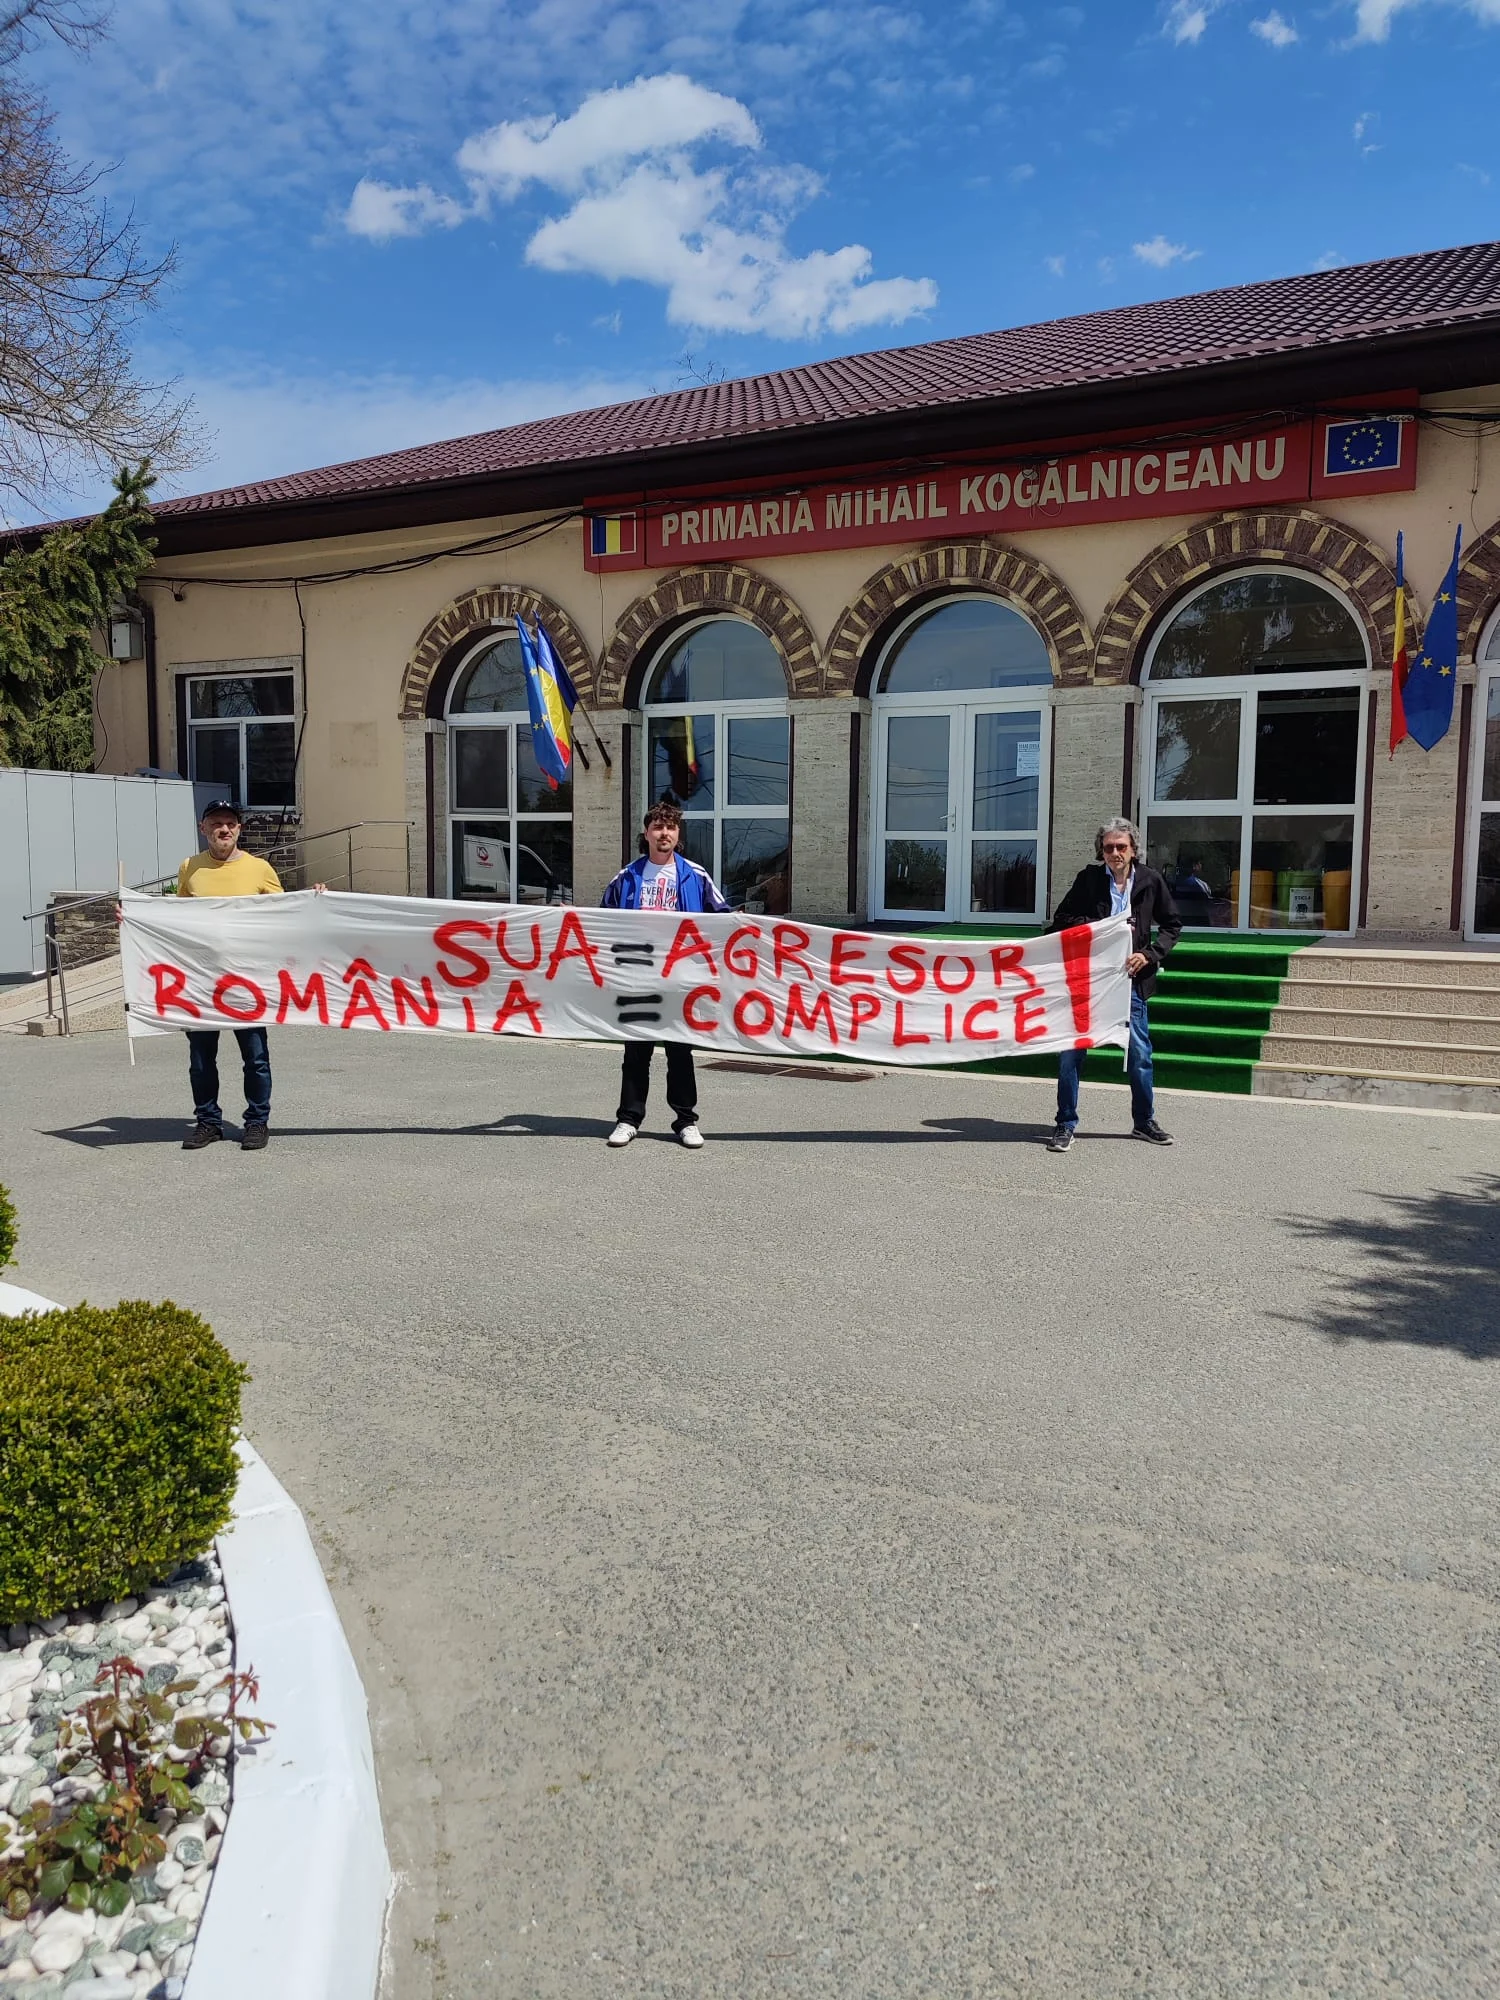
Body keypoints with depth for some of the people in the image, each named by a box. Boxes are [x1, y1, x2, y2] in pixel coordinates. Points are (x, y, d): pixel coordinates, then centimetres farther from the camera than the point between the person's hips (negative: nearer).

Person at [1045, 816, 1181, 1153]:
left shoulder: (1150, 880, 0)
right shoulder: (1088, 879, -2)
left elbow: (1172, 924, 10)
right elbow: (1061, 920, 2)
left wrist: (1150, 955, -4)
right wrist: (1096, 926, -12)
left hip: (1130, 977, 1)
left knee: (1139, 1054, 9)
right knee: (1071, 1052, -1)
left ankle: (1144, 1121, 26)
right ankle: (1066, 1124, 10)